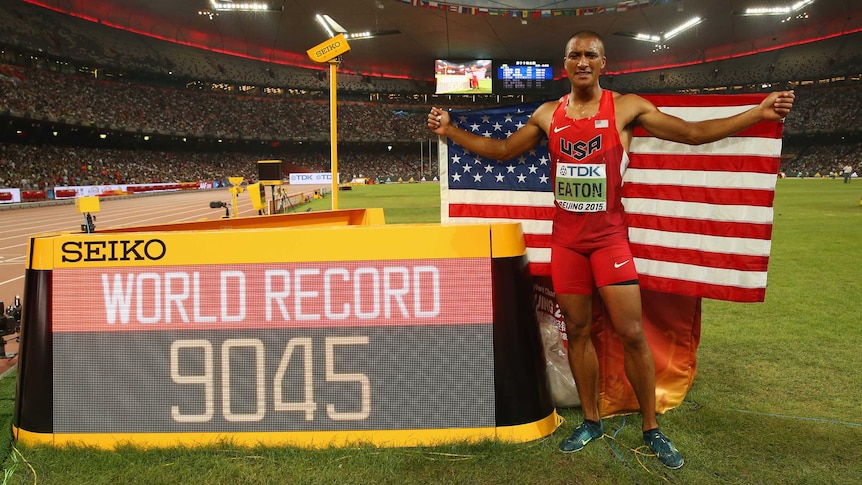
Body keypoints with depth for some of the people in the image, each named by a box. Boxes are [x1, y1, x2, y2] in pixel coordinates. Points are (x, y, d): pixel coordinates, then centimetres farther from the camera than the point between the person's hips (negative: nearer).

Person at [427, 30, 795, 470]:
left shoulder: (627, 108, -2)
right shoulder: (548, 115, 6)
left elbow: (693, 133, -2)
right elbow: (502, 150, 14)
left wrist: (759, 112, -10)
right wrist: (450, 131, 8)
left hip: (609, 236, -3)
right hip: (565, 239, 3)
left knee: (631, 333, -4)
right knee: (577, 331, 8)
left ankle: (652, 430, 14)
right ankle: (591, 422, 24)